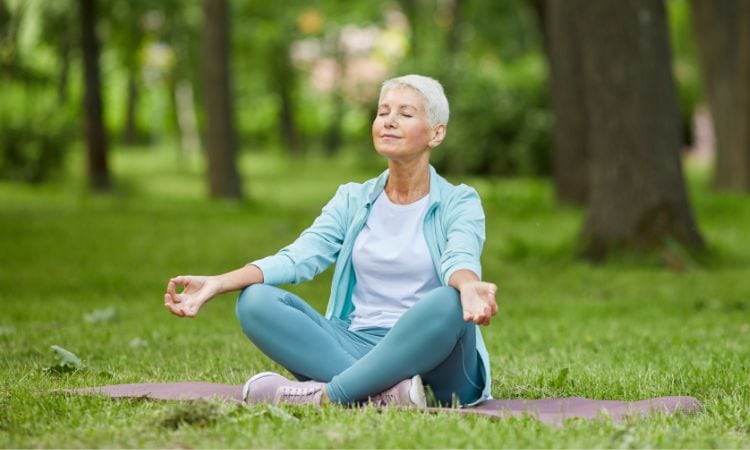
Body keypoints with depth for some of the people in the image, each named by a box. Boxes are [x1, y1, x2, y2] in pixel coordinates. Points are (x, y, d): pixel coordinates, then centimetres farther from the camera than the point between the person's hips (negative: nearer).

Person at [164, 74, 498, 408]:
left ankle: (327, 395, -32)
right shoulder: (354, 200, 13)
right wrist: (217, 284, -19)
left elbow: (461, 260, -18)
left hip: (432, 359, -4)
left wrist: (470, 287, -45)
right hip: (356, 348, 4)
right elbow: (297, 257, -2)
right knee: (255, 301, -18)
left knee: (447, 304, -36)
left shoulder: (459, 203, 3)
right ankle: (384, 392, -34)